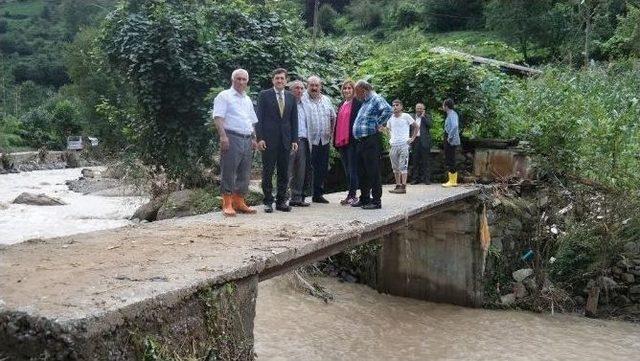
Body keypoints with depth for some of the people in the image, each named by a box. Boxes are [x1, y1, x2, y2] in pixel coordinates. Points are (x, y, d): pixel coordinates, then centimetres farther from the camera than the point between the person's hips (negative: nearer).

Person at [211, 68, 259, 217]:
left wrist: (254, 139, 16)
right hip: (231, 138, -7)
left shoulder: (247, 100, 22)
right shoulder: (224, 96, 0)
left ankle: (239, 202, 15)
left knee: (244, 173, 8)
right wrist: (223, 136, -21)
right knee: (228, 172, -6)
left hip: (247, 139, 7)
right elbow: (218, 117, -10)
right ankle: (227, 205, -3)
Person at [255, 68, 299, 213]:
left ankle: (281, 201, 14)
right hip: (269, 140, -3)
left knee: (284, 173, 6)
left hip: (286, 140, 4)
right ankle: (268, 202, 8)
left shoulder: (291, 97, 12)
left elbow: (294, 120, 12)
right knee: (267, 173, 1)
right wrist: (260, 138, -10)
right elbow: (259, 118, -2)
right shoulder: (264, 95, 1)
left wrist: (294, 140, 5)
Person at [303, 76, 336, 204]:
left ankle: (318, 194, 20)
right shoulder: (302, 100, -5)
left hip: (324, 140, 6)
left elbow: (333, 117, 22)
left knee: (322, 169, 9)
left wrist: (331, 132, 13)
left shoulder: (326, 100, 14)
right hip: (309, 140, -6)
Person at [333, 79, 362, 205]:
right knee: (346, 169, 11)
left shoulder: (358, 103, -4)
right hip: (341, 141, 8)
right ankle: (350, 194, 17)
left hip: (352, 140, -8)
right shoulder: (341, 105, 19)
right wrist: (336, 140, 15)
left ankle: (352, 194, -2)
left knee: (352, 168, -5)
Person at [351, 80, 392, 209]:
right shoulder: (365, 102, 21)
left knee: (373, 172, -7)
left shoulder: (376, 99, -8)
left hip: (371, 141, -10)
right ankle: (364, 198, 22)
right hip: (360, 141, 10)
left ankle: (376, 201, -3)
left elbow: (388, 110, -26)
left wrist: (377, 124, -18)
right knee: (362, 172, 13)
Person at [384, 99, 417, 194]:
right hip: (394, 145, 5)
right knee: (395, 167, 8)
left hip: (404, 144, -5)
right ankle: (398, 185, 15)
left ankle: (403, 187, -10)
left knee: (403, 166, -9)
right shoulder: (390, 117, 10)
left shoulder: (406, 116, -3)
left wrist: (412, 138, -2)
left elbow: (416, 127, 4)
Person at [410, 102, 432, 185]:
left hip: (424, 141, -3)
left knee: (426, 160, -2)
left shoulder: (427, 116, 7)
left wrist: (423, 116, -7)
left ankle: (427, 179, 0)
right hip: (415, 140, 3)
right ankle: (415, 178, 9)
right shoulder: (413, 117, 15)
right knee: (415, 160, 4)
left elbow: (429, 125, -10)